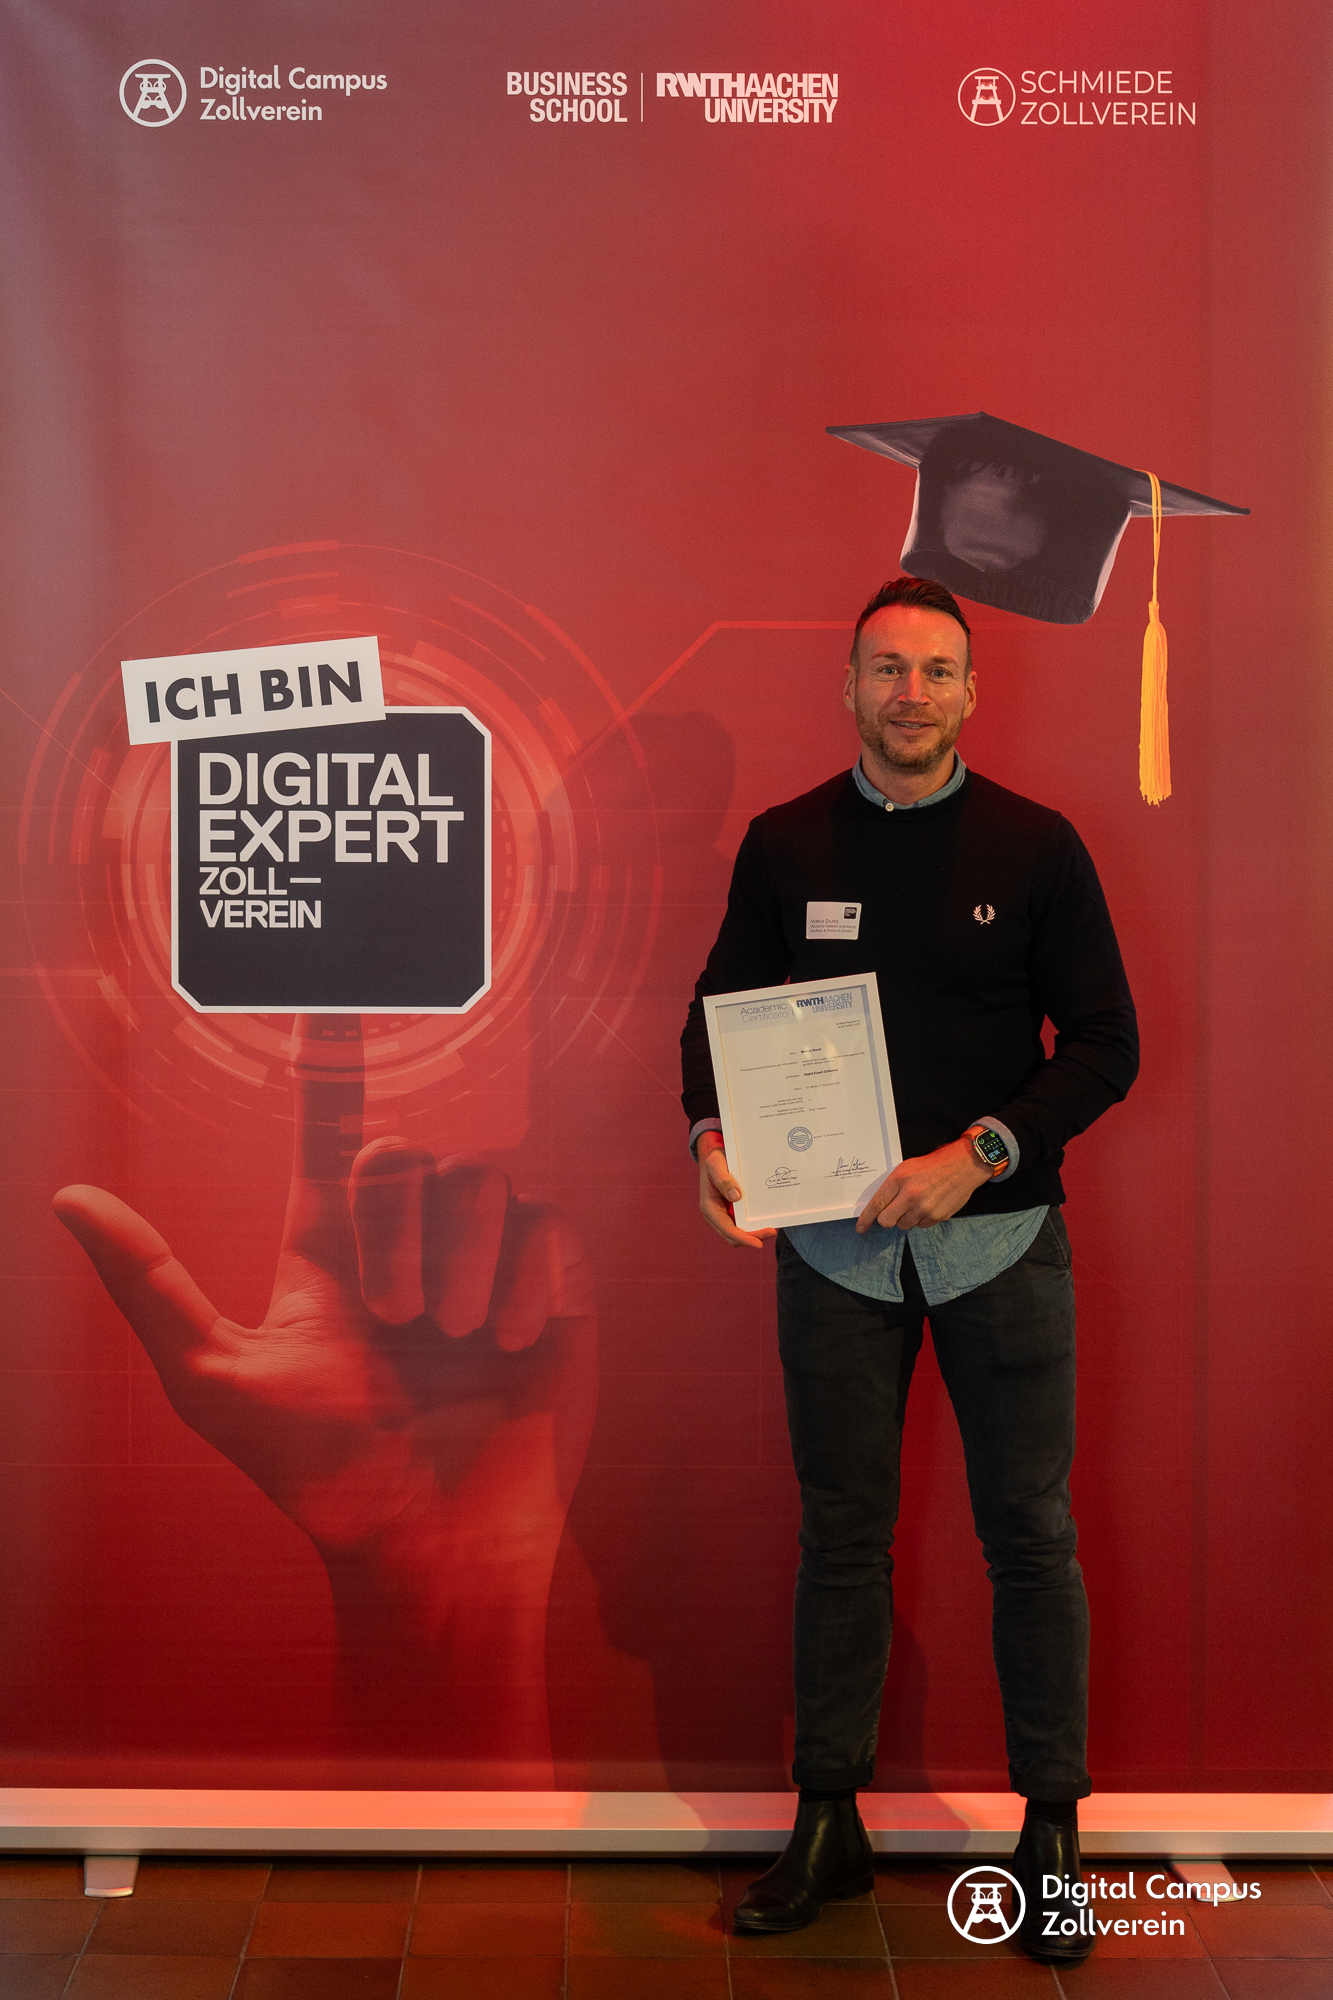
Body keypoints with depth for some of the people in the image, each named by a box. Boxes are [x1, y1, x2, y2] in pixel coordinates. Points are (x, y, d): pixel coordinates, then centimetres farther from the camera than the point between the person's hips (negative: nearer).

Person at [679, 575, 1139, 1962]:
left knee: (1029, 1533, 7)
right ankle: (827, 1823, 24)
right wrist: (712, 1136, -11)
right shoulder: (784, 845, 3)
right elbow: (720, 1010, 9)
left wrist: (980, 1151, -16)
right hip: (834, 1239, 1)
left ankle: (1051, 1829, 23)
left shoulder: (1035, 846, -2)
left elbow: (1105, 1041, -2)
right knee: (839, 1534, 10)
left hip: (997, 1235, -1)